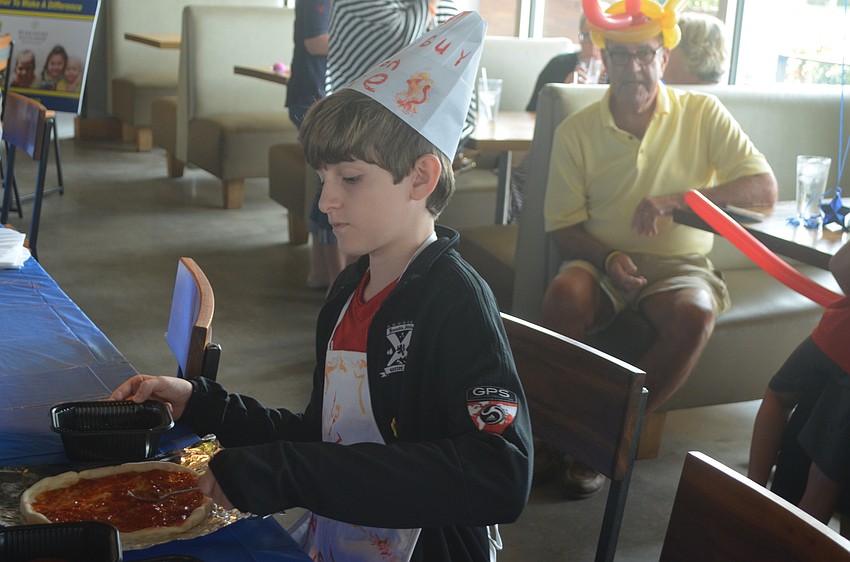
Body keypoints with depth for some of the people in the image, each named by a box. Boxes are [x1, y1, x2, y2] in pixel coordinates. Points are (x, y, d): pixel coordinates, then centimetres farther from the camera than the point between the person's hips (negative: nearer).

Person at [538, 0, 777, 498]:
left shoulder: (703, 114, -2)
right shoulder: (577, 131, 0)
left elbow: (765, 190, -9)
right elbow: (562, 225, 1)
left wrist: (676, 199, -21)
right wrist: (608, 258, -20)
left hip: (679, 264, 0)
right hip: (603, 259, 0)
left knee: (695, 314, -34)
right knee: (565, 294, -33)